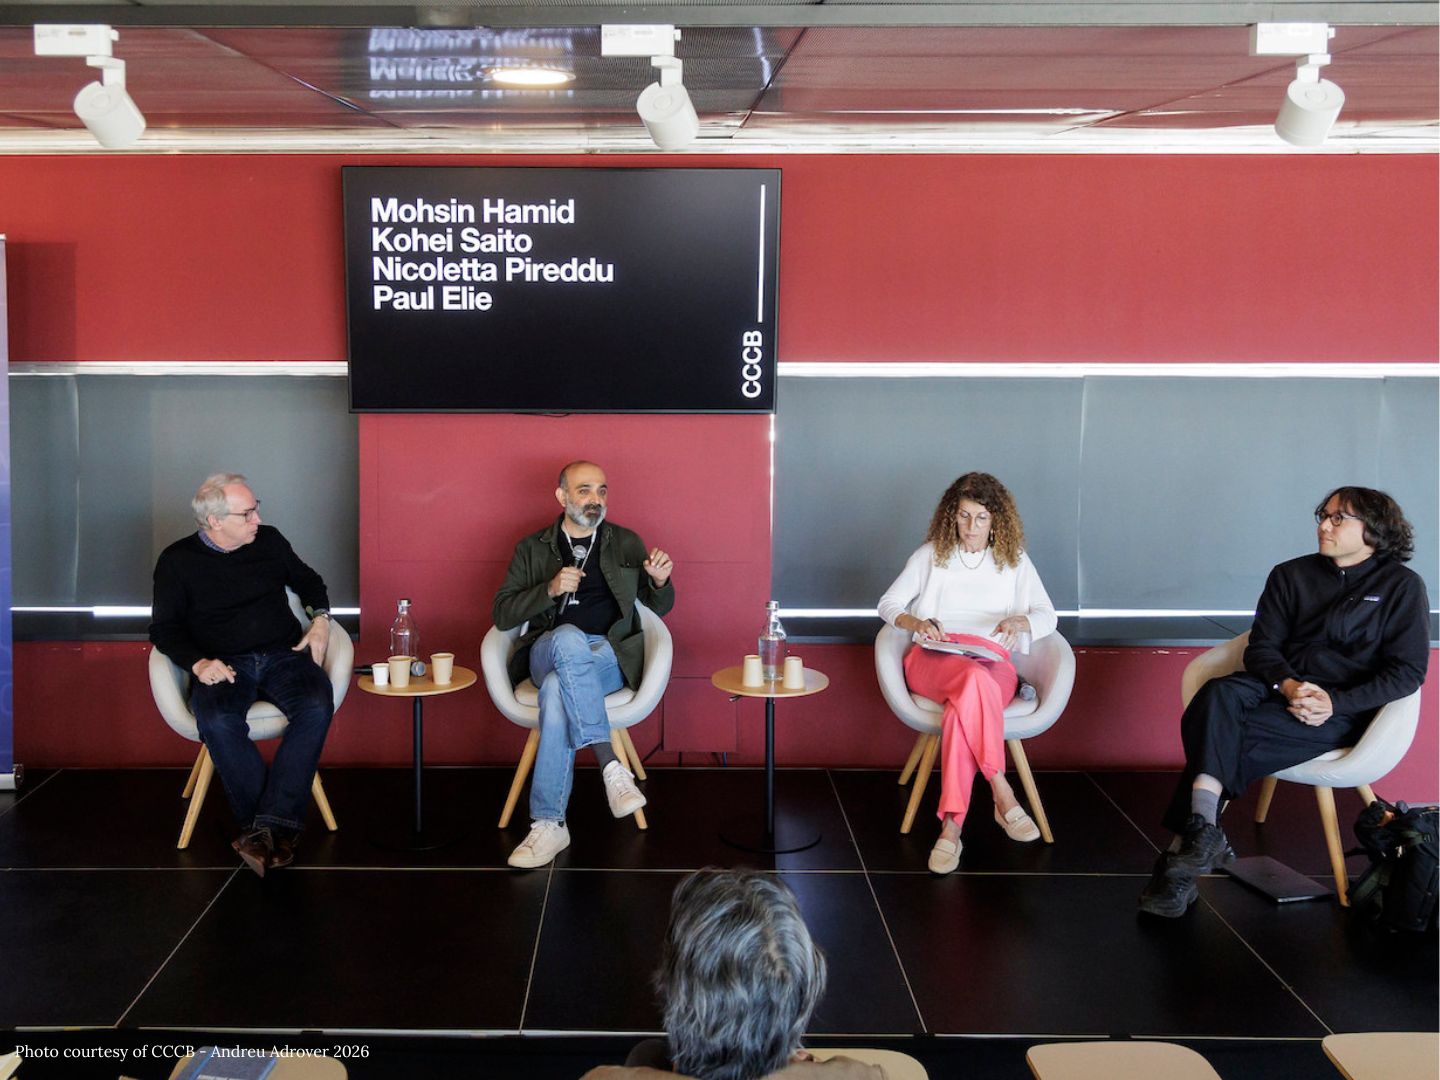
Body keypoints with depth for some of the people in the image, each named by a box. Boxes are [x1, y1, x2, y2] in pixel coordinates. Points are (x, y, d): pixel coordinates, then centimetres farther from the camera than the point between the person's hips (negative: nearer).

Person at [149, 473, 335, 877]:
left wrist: (320, 618, 10)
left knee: (316, 707, -32)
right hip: (223, 665, -2)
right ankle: (280, 829, -29)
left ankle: (266, 828, -35)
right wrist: (197, 663, -15)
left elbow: (307, 580, 29)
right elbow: (164, 628, 3)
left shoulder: (269, 540, 12)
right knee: (217, 722, -37)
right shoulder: (177, 560, 5)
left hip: (283, 655, 2)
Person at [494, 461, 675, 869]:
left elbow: (659, 607, 19)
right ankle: (611, 766, -41)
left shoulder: (625, 544, 18)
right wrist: (551, 588, -11)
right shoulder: (532, 549, 15)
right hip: (548, 651, 0)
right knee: (569, 638, -39)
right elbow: (502, 614, 6)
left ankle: (548, 824, -36)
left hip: (609, 658, 0)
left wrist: (660, 581, -6)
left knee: (557, 689, -36)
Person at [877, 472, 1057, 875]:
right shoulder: (931, 555, 18)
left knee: (965, 702, -39)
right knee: (975, 680, -40)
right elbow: (888, 604, 13)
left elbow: (1048, 616, 10)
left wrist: (1020, 622, -15)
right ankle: (1002, 795, -39)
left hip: (993, 662, 1)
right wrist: (915, 623, -11)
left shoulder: (1014, 561, 18)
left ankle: (951, 826, -41)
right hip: (934, 658, 0)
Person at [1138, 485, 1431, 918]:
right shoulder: (1291, 575, 16)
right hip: (1278, 688, 4)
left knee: (1220, 734, -30)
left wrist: (1336, 702, -16)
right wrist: (1287, 684, -15)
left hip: (1343, 710, -4)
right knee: (1217, 694, -33)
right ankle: (1202, 832, -42)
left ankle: (1186, 849, -28)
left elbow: (1408, 671, -2)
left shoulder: (1402, 586, 5)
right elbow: (1261, 647, 8)